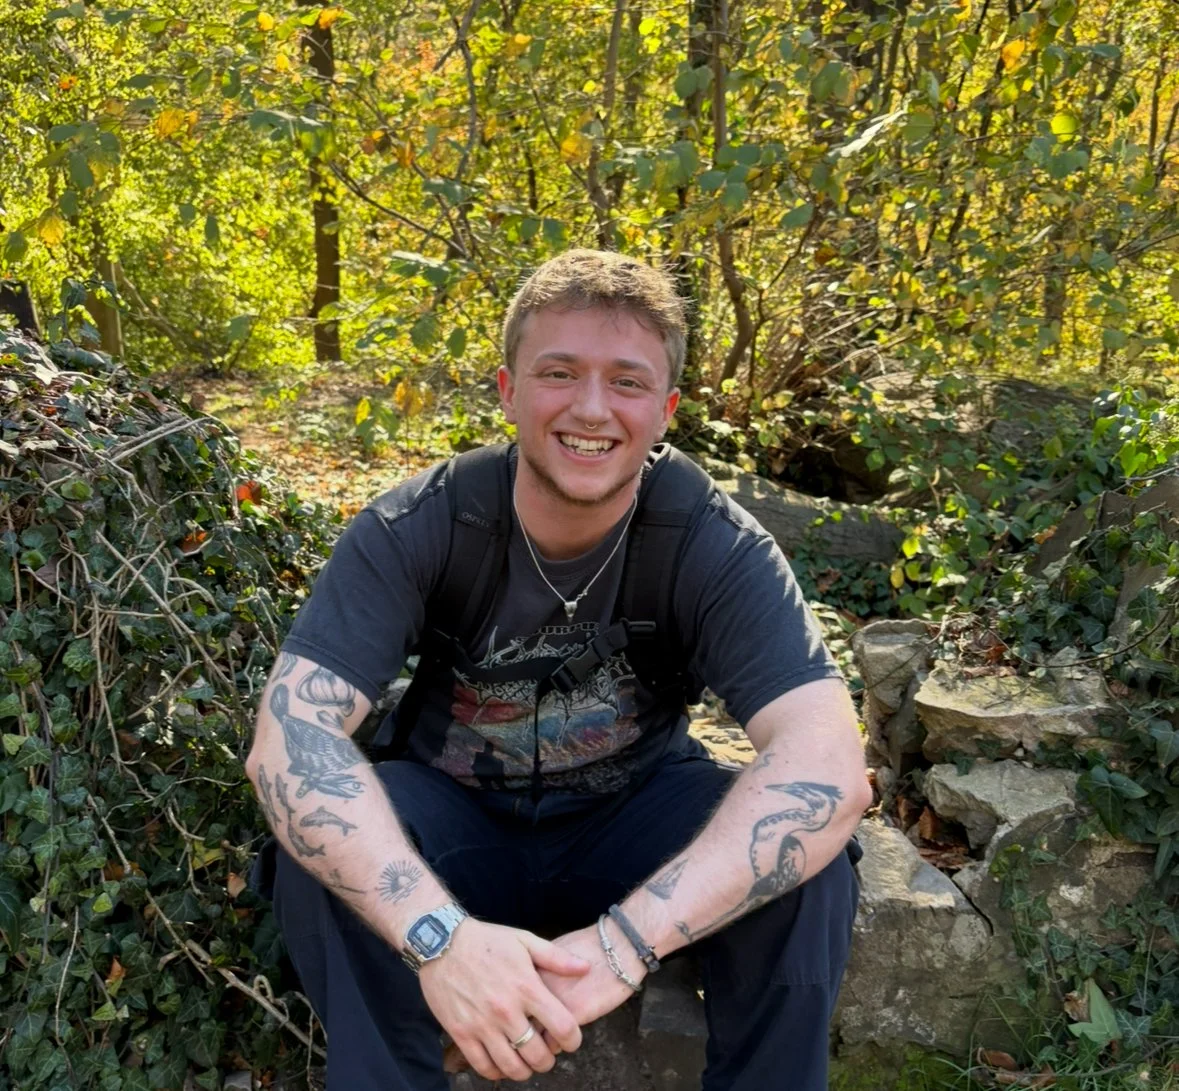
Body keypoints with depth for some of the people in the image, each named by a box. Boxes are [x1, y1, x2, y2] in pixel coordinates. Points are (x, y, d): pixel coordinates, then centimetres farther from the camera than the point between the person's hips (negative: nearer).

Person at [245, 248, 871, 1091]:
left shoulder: (715, 547, -20)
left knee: (808, 852, -28)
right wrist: (438, 933, -46)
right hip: (462, 826, 0)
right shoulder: (413, 531, -20)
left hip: (633, 826, 0)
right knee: (319, 838, -31)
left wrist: (624, 941, -45)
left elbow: (830, 767, -33)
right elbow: (289, 739, -31)